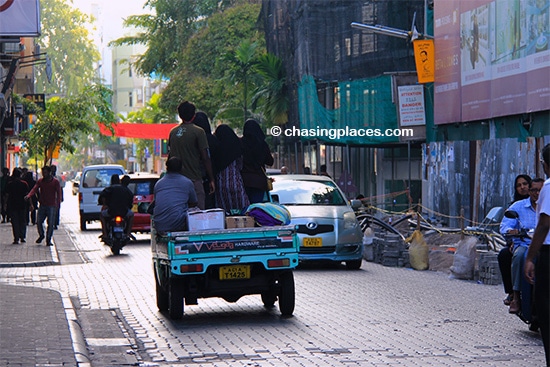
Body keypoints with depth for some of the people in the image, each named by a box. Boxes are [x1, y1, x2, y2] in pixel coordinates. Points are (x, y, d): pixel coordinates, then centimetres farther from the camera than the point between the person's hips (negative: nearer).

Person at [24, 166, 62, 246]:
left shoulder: (55, 182, 0)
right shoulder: (40, 181, 8)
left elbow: (58, 193, -2)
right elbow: (34, 189, -5)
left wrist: (58, 203, -13)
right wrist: (28, 196, -24)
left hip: (51, 206, -3)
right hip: (42, 205, 3)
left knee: (50, 223, -2)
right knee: (39, 221, -1)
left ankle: (48, 239, 8)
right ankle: (41, 235, 23)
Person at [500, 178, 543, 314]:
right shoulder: (518, 206, 13)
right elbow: (504, 226, 5)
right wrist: (511, 231, -19)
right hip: (523, 244, 0)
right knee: (519, 255, -36)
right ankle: (515, 296, -31)